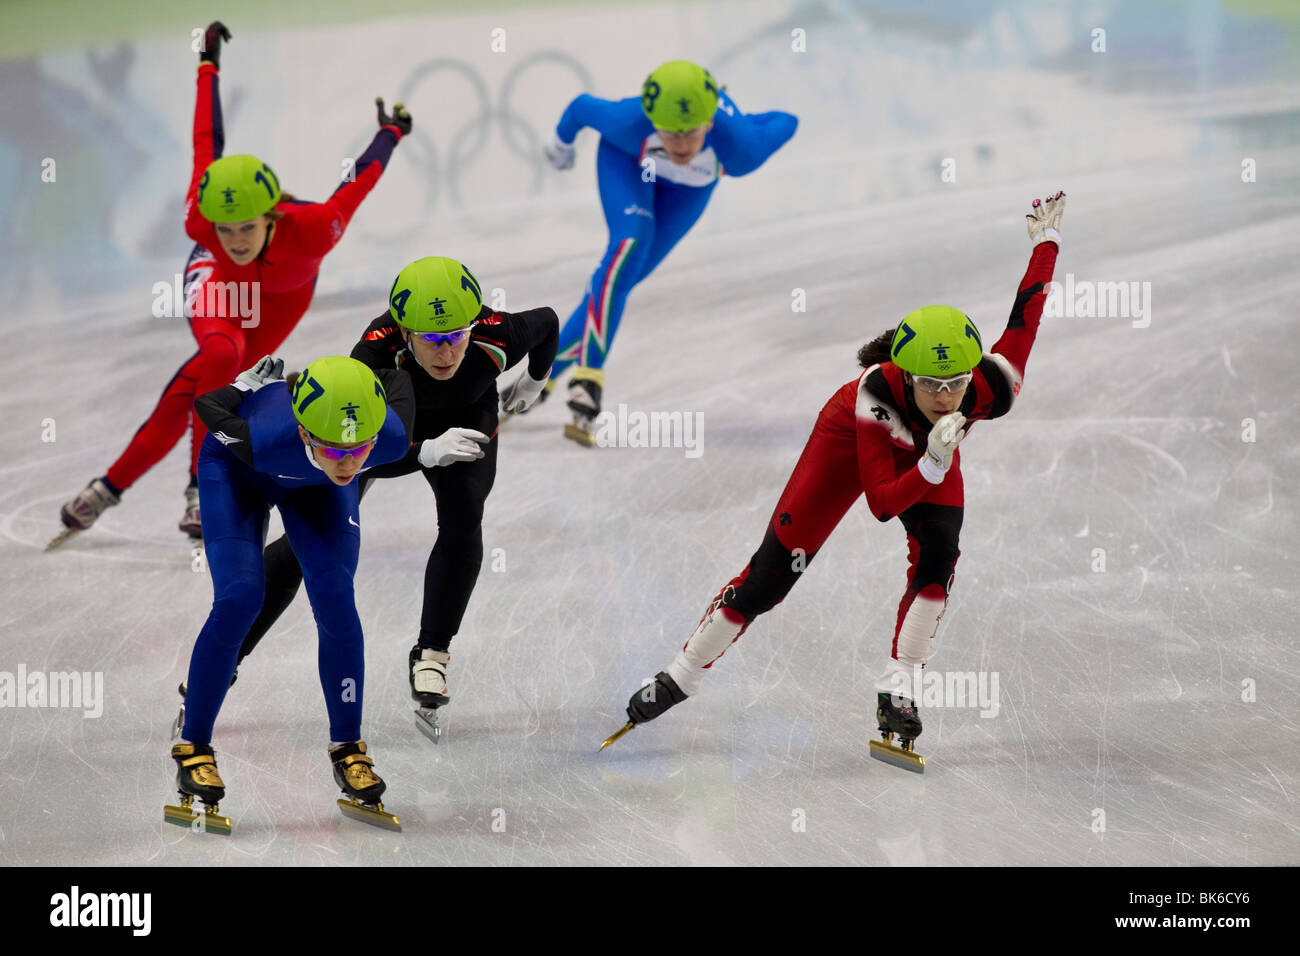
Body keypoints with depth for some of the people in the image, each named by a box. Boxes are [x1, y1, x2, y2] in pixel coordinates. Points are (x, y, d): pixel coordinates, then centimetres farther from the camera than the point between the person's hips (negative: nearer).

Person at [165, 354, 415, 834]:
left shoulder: (393, 439, -39)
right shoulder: (264, 439, -46)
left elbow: (397, 379, -16)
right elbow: (204, 403, -26)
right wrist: (245, 390, -7)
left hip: (315, 484, 3)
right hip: (235, 468, -3)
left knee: (335, 598, -13)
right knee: (239, 598, -18)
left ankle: (347, 748, 3)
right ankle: (193, 749, -4)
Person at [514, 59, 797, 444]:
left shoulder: (739, 148, -42)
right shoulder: (630, 123, -42)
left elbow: (785, 123, -21)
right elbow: (583, 107, -21)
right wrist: (561, 139, 1)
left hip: (691, 188, 2)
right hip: (627, 157, -2)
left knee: (623, 277, -4)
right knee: (630, 246, -27)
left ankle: (545, 373, 8)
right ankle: (589, 376, -29)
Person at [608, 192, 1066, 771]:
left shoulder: (991, 389, -37)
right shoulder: (877, 394, -45)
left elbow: (1025, 315, -19)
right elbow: (882, 503, -44)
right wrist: (933, 465, -61)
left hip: (931, 451, 3)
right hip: (851, 439, -3)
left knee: (938, 550, -25)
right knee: (774, 571, -3)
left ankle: (898, 689, -15)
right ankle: (682, 676, 13)